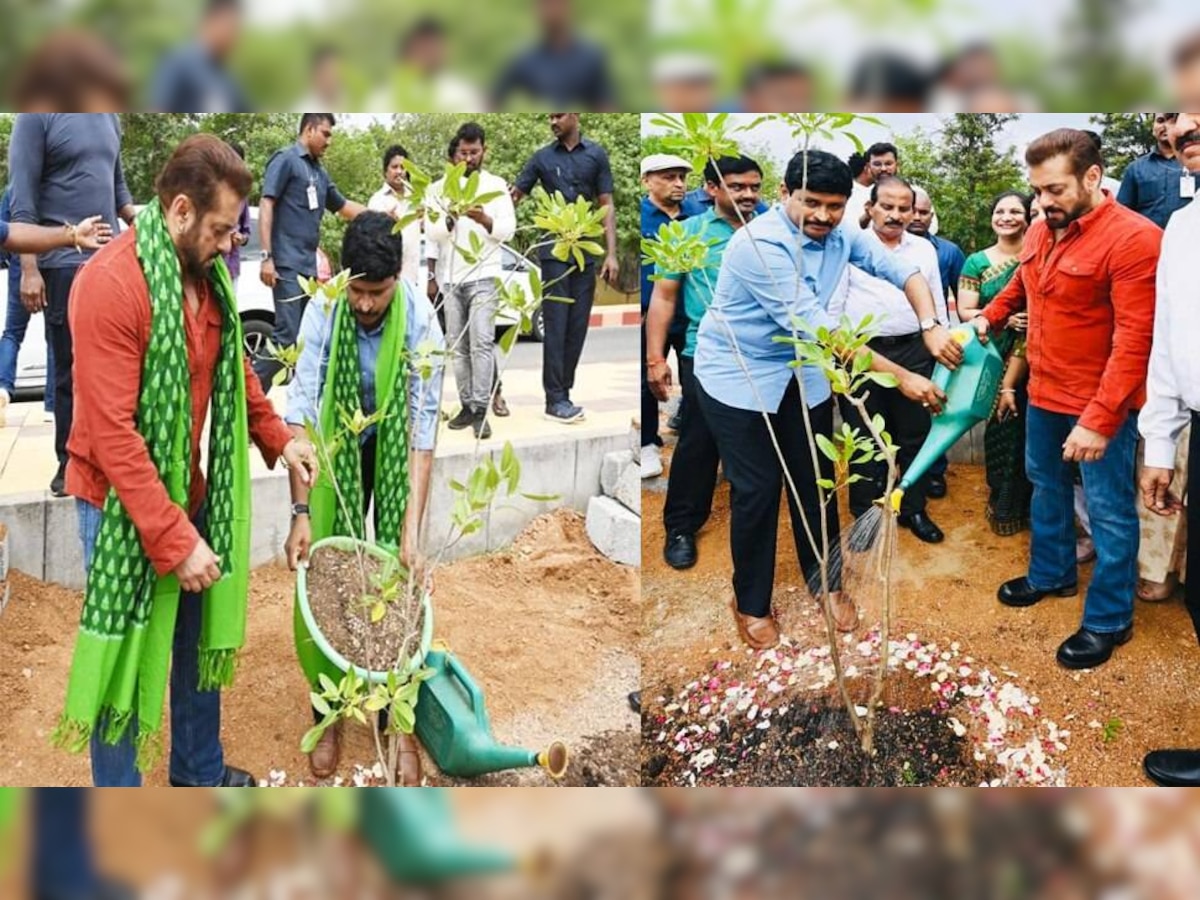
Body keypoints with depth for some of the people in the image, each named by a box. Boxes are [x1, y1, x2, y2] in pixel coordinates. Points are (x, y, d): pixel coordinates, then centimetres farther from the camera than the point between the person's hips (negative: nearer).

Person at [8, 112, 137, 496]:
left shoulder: (109, 117, 12)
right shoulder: (37, 115, -7)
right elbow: (23, 200, -10)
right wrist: (29, 270, -16)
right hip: (64, 262, -6)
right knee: (71, 369, 0)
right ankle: (70, 464, 9)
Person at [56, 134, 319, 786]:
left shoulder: (206, 274, 1)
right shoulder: (110, 284, -24)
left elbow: (233, 369, 19)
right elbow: (112, 433, -26)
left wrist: (278, 438, 8)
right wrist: (174, 540, -27)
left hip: (190, 490, 8)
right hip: (123, 502, -8)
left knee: (203, 634, 19)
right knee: (127, 656, 4)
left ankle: (200, 769, 39)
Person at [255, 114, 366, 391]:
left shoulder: (320, 172, 19)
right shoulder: (286, 159, -2)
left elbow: (343, 207, 32)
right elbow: (266, 205, -9)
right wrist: (267, 256, -17)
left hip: (309, 267, 8)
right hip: (288, 266, -8)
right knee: (287, 337, -13)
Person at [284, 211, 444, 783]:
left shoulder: (421, 320, -27)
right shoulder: (323, 312, -25)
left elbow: (423, 428, -28)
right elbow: (301, 412, -26)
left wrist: (412, 529, -33)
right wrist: (301, 512, -31)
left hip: (395, 448, -1)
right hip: (340, 445, 1)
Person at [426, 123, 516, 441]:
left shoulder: (496, 185, 7)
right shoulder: (439, 188, 10)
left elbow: (508, 230, 1)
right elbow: (432, 233, 2)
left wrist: (484, 219, -18)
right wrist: (451, 219, -18)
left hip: (483, 275, -2)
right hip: (449, 277, 3)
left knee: (481, 343, -13)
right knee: (458, 346, 3)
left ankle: (481, 410, -16)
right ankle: (467, 405, 10)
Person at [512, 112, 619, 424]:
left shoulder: (596, 154, 7)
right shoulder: (542, 158, 6)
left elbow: (606, 206, 6)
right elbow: (513, 196, 4)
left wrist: (611, 254, -1)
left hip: (586, 253, 2)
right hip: (554, 252, -2)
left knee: (577, 327, 4)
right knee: (556, 327, -5)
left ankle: (562, 393, 11)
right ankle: (555, 399, -4)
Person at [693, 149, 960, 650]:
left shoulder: (841, 235, -6)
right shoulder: (760, 245, -29)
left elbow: (903, 272, -4)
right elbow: (816, 327, -32)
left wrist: (931, 327, -25)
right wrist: (901, 377, -31)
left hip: (804, 373, 6)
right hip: (737, 376, -6)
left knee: (816, 482, 11)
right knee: (757, 491, -1)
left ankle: (826, 583, 31)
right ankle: (751, 604, 18)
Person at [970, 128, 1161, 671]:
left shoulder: (1133, 239, -21)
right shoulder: (1043, 233, 3)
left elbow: (1134, 340, -25)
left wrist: (1099, 420, -28)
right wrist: (989, 317, 9)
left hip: (1100, 406, -8)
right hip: (1044, 393, 8)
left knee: (1108, 510, 3)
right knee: (1045, 485, 23)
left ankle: (1108, 620, 16)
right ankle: (1051, 574, 43)